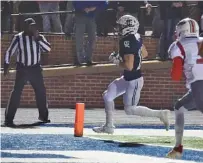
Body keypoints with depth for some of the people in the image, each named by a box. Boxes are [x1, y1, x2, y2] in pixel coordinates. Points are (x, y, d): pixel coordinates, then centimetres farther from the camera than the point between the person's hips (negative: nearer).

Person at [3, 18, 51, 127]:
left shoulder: (39, 37, 4)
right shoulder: (18, 38, -4)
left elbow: (48, 48, -9)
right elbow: (9, 51, -1)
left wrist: (38, 38, -16)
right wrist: (6, 64, -10)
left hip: (35, 68, 4)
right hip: (22, 69, -4)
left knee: (41, 91, 10)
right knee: (16, 92, -10)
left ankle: (43, 115, 29)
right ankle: (8, 119, -9)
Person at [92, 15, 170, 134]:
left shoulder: (127, 41, -26)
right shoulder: (136, 37, 1)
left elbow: (129, 66, -29)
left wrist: (117, 61, -12)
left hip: (134, 80, -10)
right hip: (128, 78, 10)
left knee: (130, 110, 0)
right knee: (108, 96, 13)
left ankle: (161, 114, 5)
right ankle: (109, 126, 23)